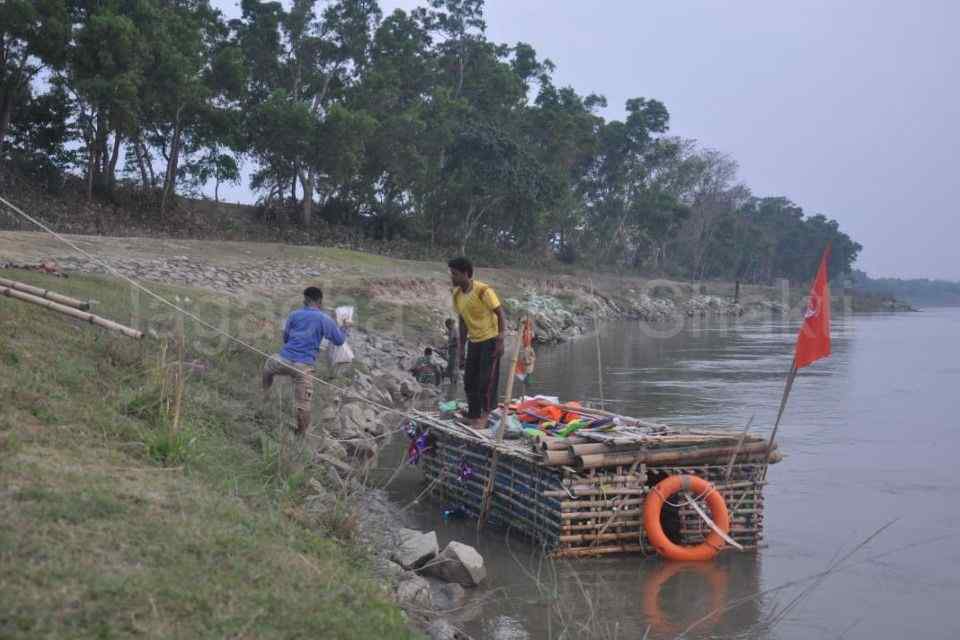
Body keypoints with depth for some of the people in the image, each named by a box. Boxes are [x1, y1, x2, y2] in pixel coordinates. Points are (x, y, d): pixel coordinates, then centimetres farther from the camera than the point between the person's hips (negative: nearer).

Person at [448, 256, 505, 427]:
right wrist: (461, 349, 13)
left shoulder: (483, 290, -17)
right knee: (470, 382, 8)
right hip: (474, 342, 8)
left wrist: (500, 340, -19)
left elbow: (500, 314, -14)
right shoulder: (457, 295, 4)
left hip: (490, 340, -7)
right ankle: (473, 418, 17)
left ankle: (486, 416, 1)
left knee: (486, 381, -9)